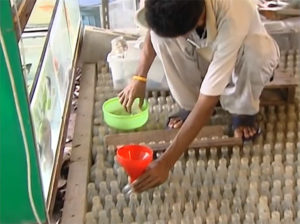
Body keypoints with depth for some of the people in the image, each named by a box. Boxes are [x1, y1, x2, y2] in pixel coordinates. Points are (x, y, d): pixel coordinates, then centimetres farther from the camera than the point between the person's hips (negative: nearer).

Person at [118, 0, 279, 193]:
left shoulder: (233, 20, -44)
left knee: (258, 51, -39)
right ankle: (191, 106, -6)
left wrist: (165, 163, -47)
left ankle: (244, 110, -8)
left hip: (243, 59, -3)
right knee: (162, 31, -26)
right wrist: (140, 78, -14)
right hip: (205, 54, 4)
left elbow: (208, 101, -45)